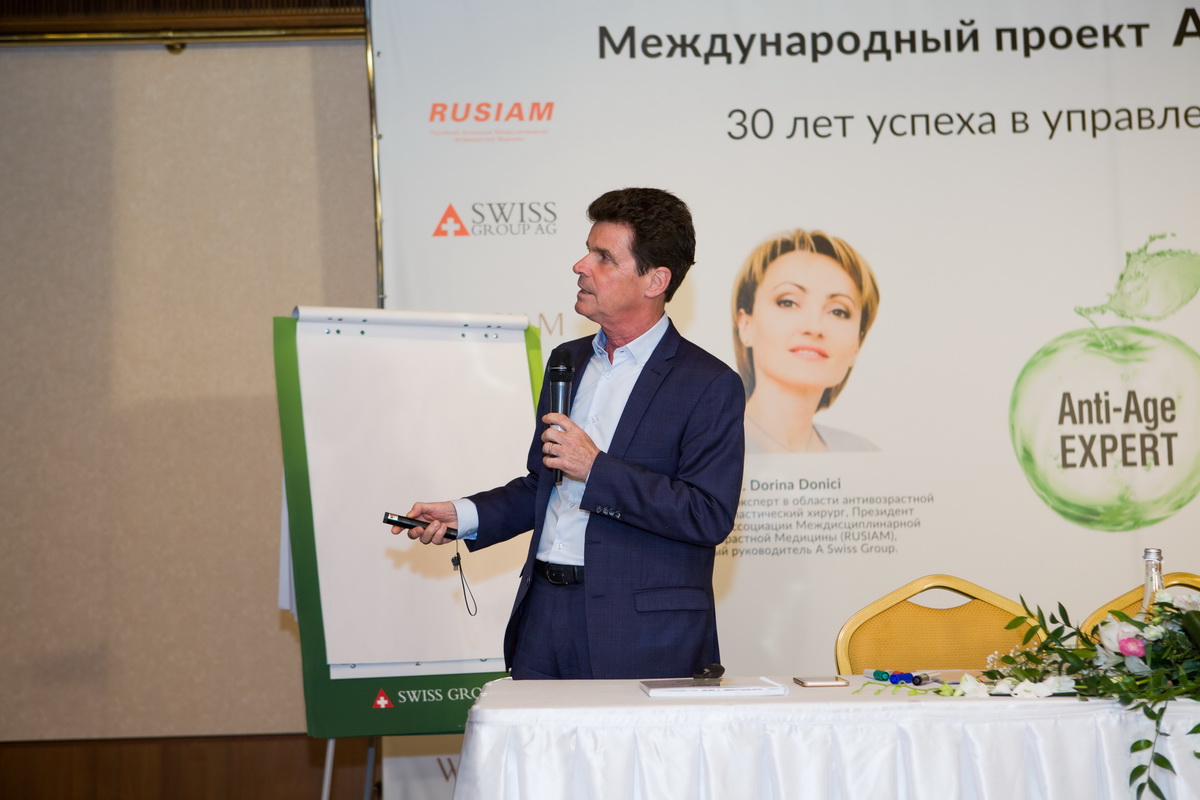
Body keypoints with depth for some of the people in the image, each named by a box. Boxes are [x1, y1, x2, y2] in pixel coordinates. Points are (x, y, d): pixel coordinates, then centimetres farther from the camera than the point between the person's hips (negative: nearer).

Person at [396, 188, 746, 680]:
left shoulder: (710, 385, -6)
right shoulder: (568, 361, 16)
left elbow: (711, 516, -16)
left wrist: (596, 469, -17)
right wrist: (463, 516, 8)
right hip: (545, 615, 6)